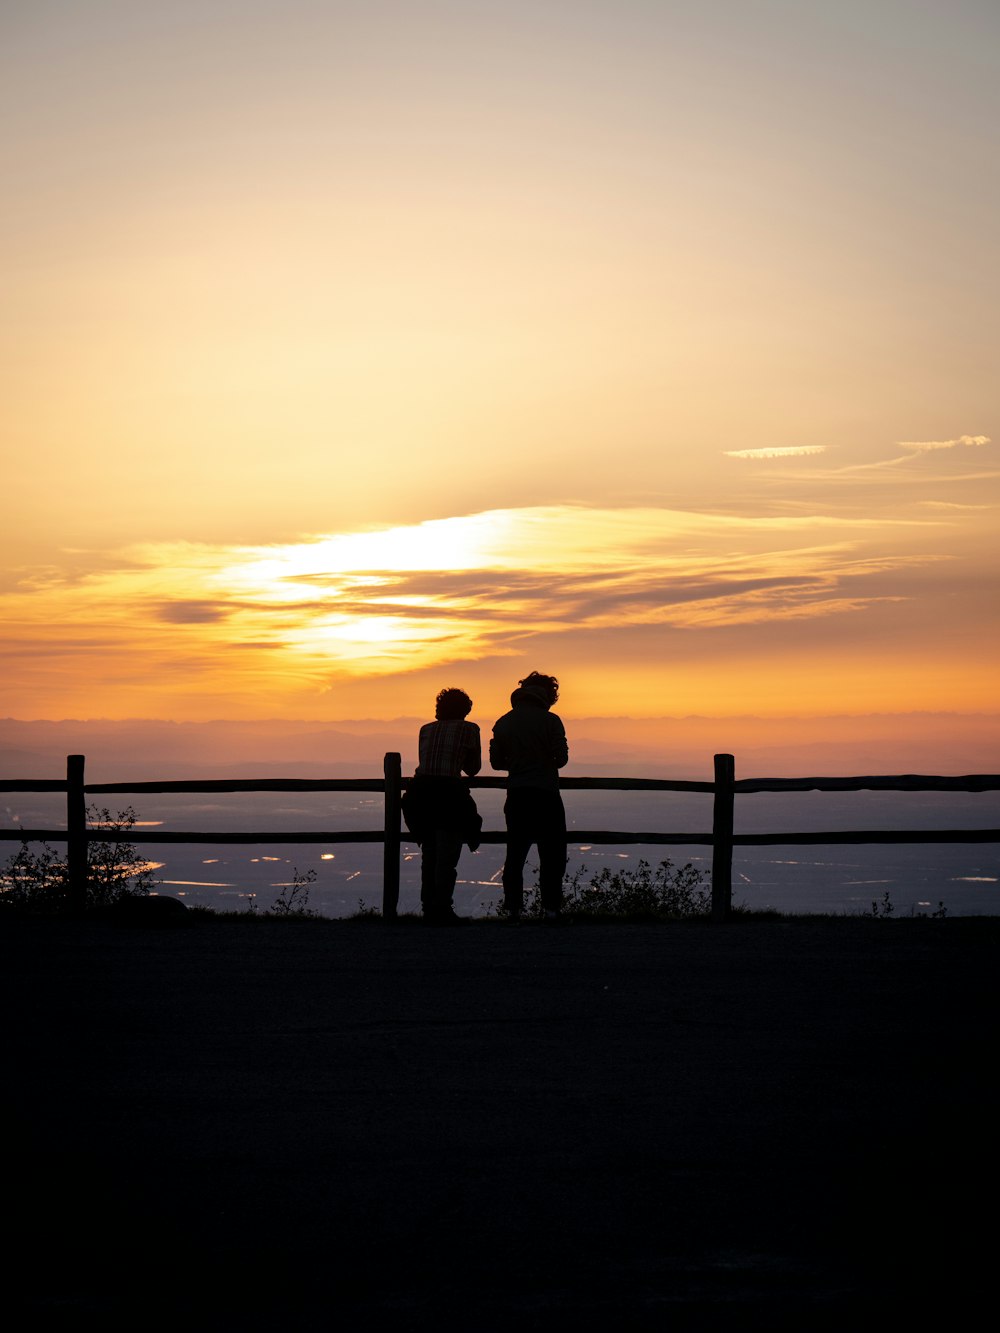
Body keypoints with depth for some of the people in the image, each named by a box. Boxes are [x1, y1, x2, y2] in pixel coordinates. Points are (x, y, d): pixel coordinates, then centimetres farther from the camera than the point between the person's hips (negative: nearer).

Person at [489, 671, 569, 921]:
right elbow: (561, 757, -9)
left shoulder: (503, 722, 7)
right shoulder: (550, 721, -6)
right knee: (551, 855, 2)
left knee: (515, 854, 9)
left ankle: (512, 908, 4)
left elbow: (496, 761, 8)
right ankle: (551, 908, -4)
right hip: (546, 795, -4)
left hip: (516, 795, 4)